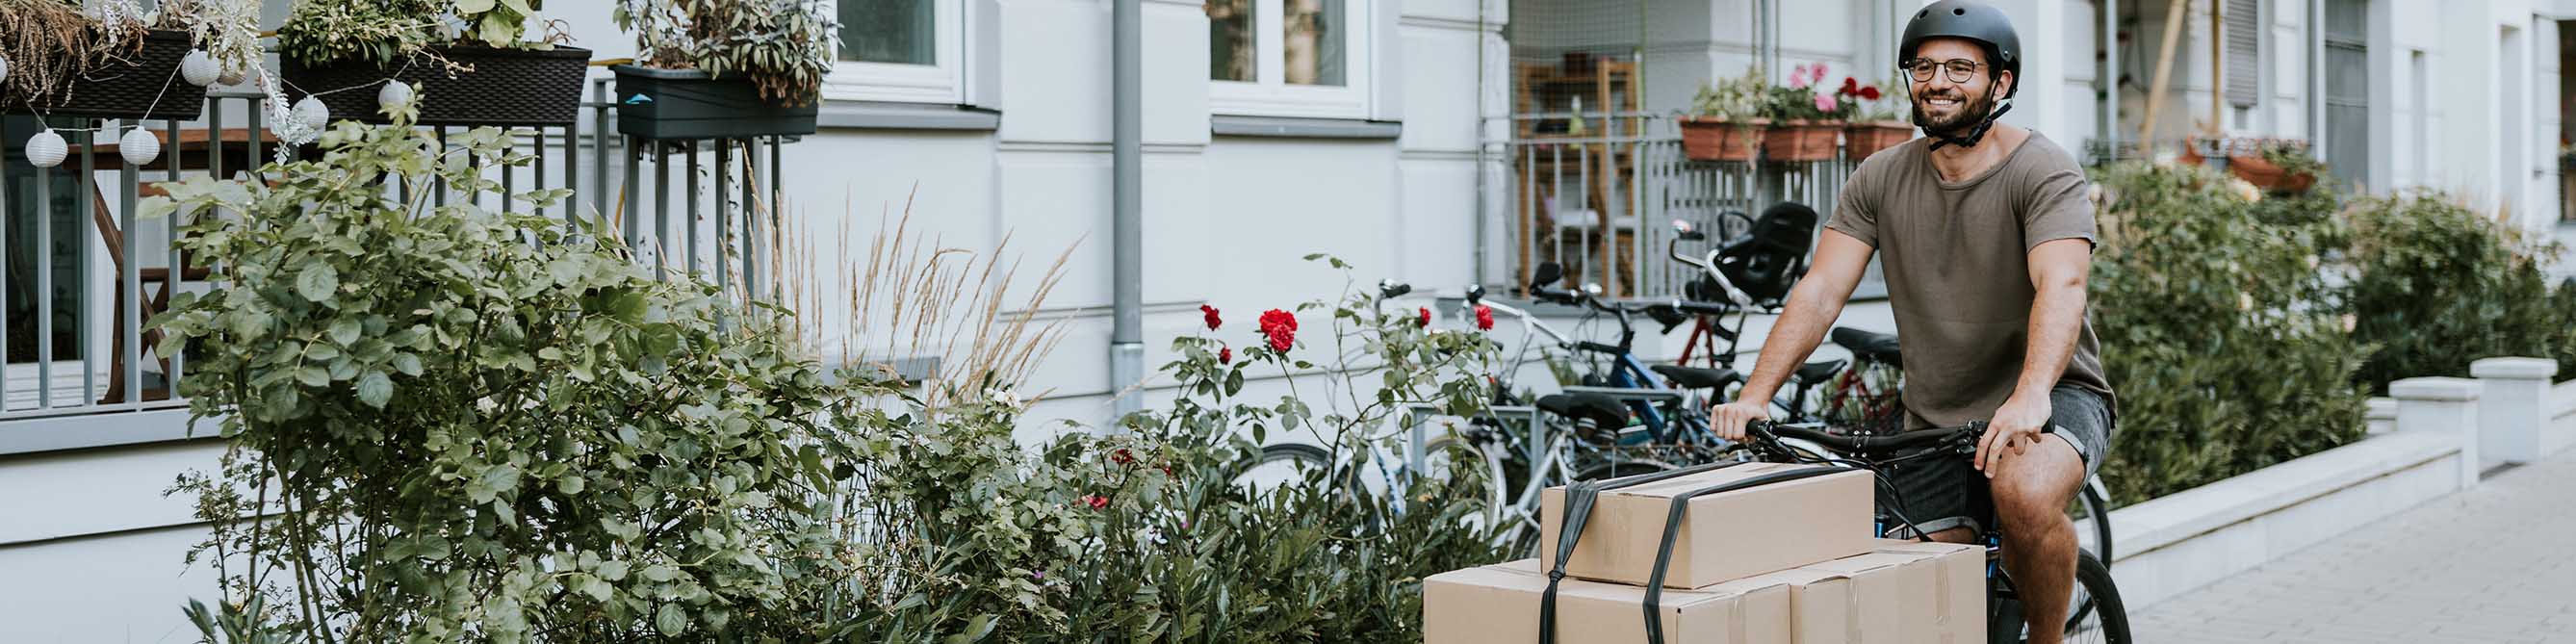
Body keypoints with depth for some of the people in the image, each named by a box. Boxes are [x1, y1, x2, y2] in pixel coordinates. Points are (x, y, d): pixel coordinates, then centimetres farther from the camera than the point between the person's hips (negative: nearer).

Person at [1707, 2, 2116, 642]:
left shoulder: (2042, 170, -10)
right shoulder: (1880, 180, 3)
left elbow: (2061, 286, -27)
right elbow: (1820, 290, -5)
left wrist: (2030, 397, -45)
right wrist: (1754, 395, -20)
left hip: (2053, 396, -4)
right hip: (1933, 420, 4)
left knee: (2026, 494, -33)